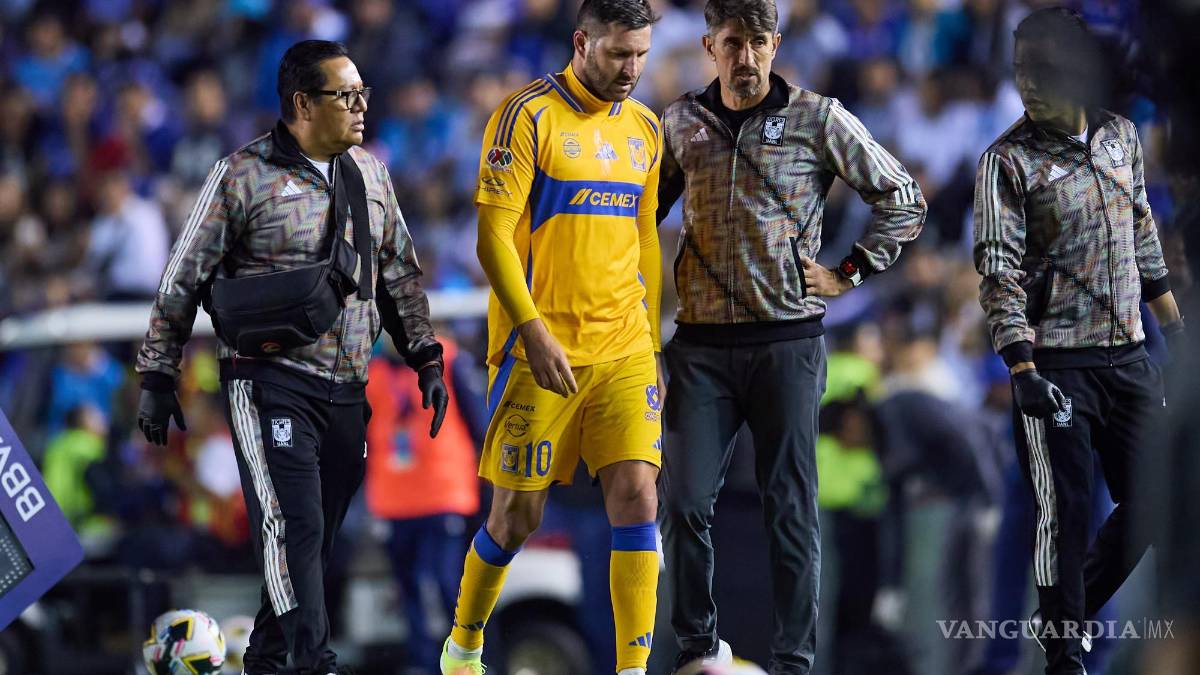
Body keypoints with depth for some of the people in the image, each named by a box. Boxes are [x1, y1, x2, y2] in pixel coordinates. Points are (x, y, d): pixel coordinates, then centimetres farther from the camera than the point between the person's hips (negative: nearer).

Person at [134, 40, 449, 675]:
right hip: (269, 380, -6)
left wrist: (426, 359, 15)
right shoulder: (242, 175, -6)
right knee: (292, 527, -16)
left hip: (346, 387, 6)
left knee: (315, 536, 9)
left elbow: (400, 274, 21)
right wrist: (157, 377, -2)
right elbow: (182, 280, -1)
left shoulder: (369, 172, 11)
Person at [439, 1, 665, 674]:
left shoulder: (644, 128, 12)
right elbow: (494, 233, -12)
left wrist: (652, 341, 17)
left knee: (637, 497, -8)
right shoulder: (529, 116, -8)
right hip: (541, 351, -5)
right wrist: (531, 328, -20)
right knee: (519, 514, 3)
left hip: (624, 349, 5)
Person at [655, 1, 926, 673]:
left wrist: (850, 272, 1)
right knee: (685, 503, -3)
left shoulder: (818, 118, 0)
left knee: (791, 509, 0)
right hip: (701, 345, 2)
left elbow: (904, 199, 6)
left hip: (788, 341, -2)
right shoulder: (681, 124, 8)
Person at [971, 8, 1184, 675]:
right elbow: (998, 272, -13)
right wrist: (1022, 370, -21)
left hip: (1128, 355, 5)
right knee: (1066, 512, -5)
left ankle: (1068, 615, 25)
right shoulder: (1008, 162, -10)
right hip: (1056, 362, -5)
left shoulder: (1120, 136, 6)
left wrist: (1171, 319, 20)